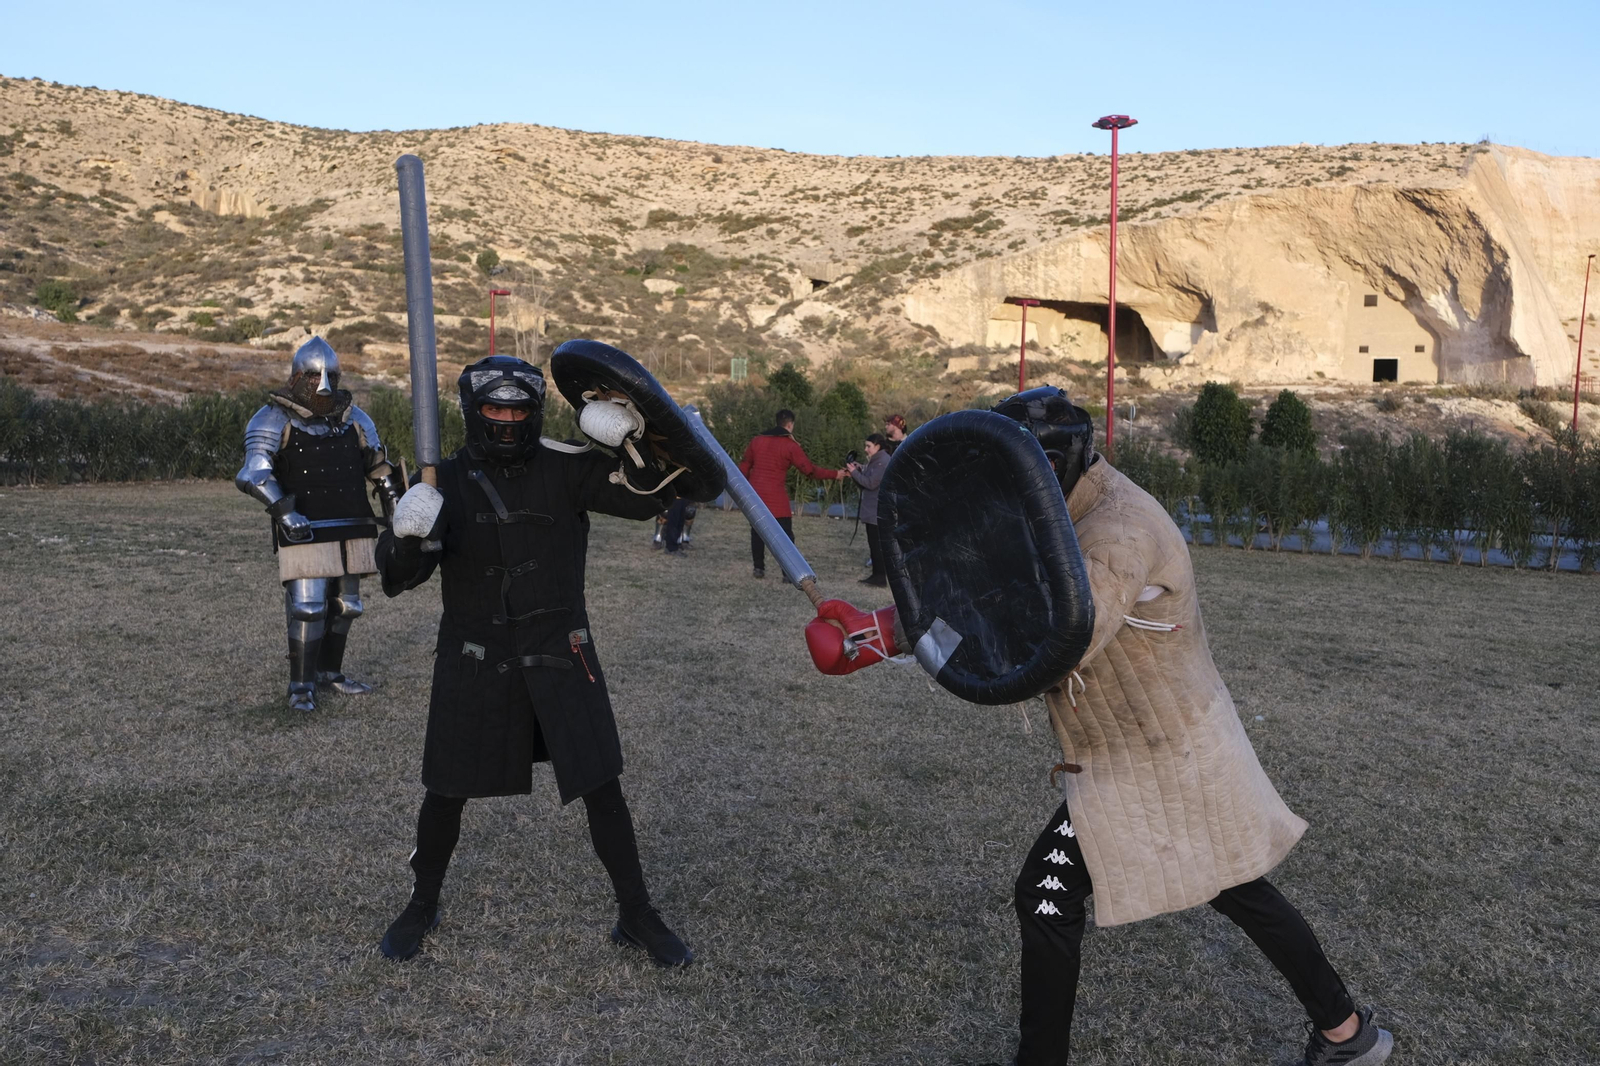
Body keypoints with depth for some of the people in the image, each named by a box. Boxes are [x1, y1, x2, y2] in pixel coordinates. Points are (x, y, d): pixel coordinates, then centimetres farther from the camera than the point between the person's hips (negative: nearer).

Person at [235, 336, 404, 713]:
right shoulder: (275, 420, -5)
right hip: (306, 531, -5)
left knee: (345, 605, 12)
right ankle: (301, 685, 6)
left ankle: (329, 672, 30)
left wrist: (395, 499, 13)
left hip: (352, 528, 5)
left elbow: (379, 465, 21)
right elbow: (253, 474, -15)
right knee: (308, 607, -8)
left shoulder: (353, 418, 10)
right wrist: (284, 511, -25)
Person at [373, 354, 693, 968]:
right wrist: (406, 536, -32)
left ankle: (636, 917, 18)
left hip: (559, 656, 0)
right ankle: (422, 907, 37)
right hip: (473, 659, 1)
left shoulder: (565, 469, -3)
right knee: (446, 791, 11)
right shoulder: (446, 481, -2)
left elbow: (645, 499, -10)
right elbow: (396, 576, -10)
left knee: (601, 787, 0)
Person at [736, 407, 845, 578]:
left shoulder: (757, 440, 9)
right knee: (785, 534, 0)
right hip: (776, 497, -5)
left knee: (757, 530, 14)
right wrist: (835, 474, 0)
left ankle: (759, 568, 16)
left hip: (755, 494, 5)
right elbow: (809, 469, -8)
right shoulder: (790, 445, -6)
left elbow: (744, 467, 13)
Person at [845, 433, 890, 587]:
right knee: (875, 542, 13)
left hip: (878, 511, -10)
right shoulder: (875, 460, 17)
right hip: (873, 510, 10)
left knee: (877, 543, -8)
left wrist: (854, 472, -12)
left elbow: (871, 483, -21)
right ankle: (877, 574, 19)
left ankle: (880, 577, -5)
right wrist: (859, 469, 2)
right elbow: (867, 478, 18)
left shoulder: (883, 461, -16)